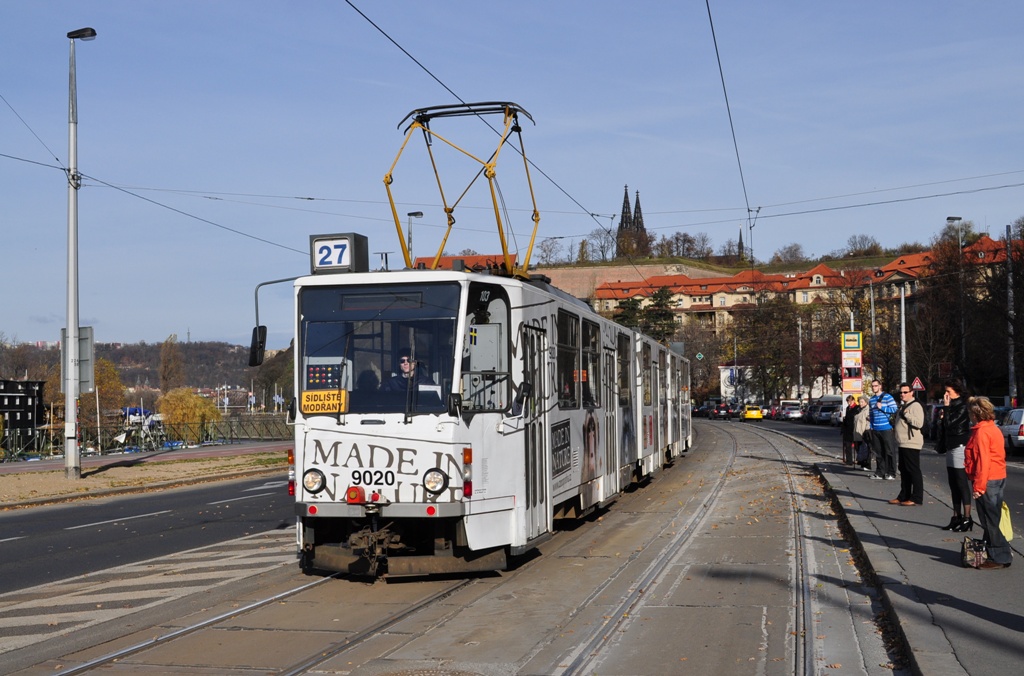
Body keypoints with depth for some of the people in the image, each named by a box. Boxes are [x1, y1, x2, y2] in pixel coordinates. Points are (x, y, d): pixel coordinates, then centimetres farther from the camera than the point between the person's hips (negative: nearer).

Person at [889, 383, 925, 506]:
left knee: (914, 471, -6)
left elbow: (919, 423, -24)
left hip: (912, 444, -10)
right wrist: (895, 427, 17)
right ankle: (903, 496, 21)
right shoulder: (902, 406, 19)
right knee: (904, 471, 14)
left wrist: (906, 414, -23)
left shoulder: (915, 405, -12)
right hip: (902, 444, 10)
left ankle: (916, 498, -3)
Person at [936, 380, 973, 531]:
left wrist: (946, 407, -13)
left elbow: (950, 423, -20)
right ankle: (957, 517, 17)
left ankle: (967, 519, -5)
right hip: (950, 448, 10)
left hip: (959, 447, -10)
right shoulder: (953, 406, 16)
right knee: (954, 486, 12)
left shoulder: (962, 407, -12)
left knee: (962, 484, -7)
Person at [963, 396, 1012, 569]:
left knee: (990, 521, -4)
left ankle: (1000, 557, -1)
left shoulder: (981, 432, -16)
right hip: (998, 478, 10)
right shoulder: (993, 429, 13)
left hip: (988, 481, -10)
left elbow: (983, 460, -21)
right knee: (991, 520, 15)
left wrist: (978, 485, -18)